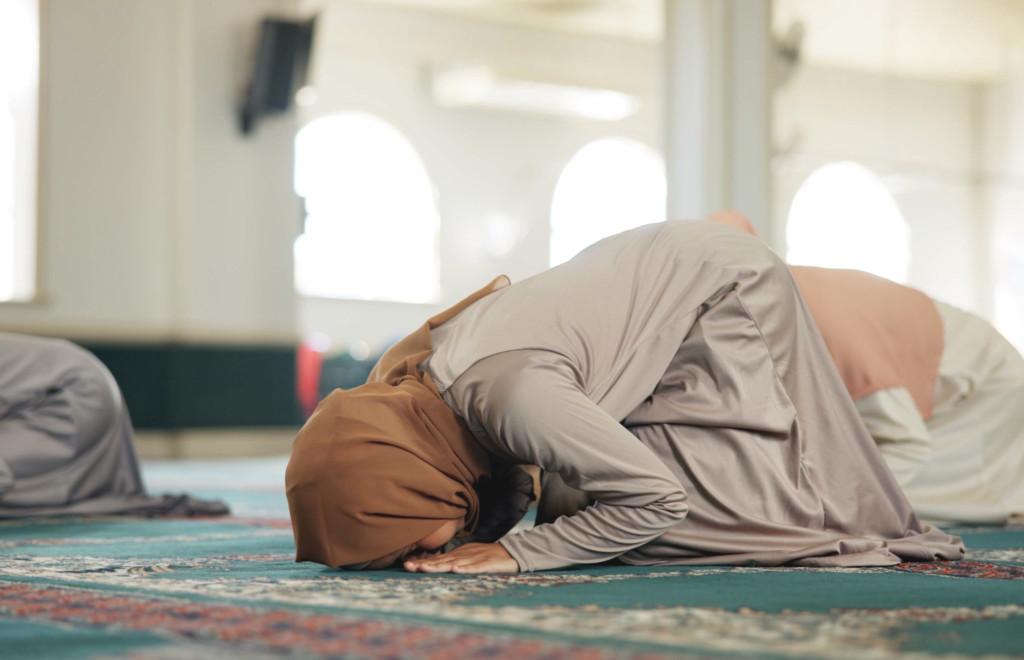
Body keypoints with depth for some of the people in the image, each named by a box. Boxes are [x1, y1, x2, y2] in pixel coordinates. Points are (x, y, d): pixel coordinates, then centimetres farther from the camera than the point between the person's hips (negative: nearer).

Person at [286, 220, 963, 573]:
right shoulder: (394, 379, -15)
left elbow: (656, 498, -33)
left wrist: (518, 552, -33)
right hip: (644, 270, 8)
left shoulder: (511, 392, -42)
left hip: (723, 281, -8)